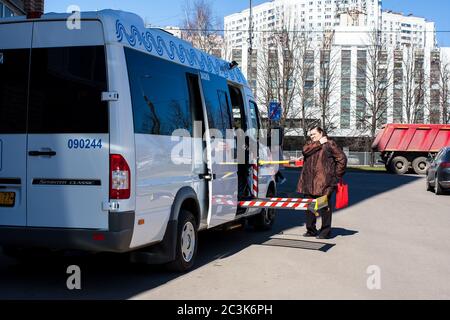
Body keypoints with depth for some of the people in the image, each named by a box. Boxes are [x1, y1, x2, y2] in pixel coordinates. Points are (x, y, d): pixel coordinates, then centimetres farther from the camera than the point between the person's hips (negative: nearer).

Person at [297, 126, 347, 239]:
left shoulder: (329, 144, 2)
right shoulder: (310, 144, 20)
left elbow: (342, 158, -1)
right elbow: (305, 150, -4)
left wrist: (337, 175, -1)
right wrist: (319, 143, -5)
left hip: (323, 183, -6)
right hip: (309, 183, 6)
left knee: (325, 207, -2)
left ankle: (326, 231, 5)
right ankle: (311, 230, 20)